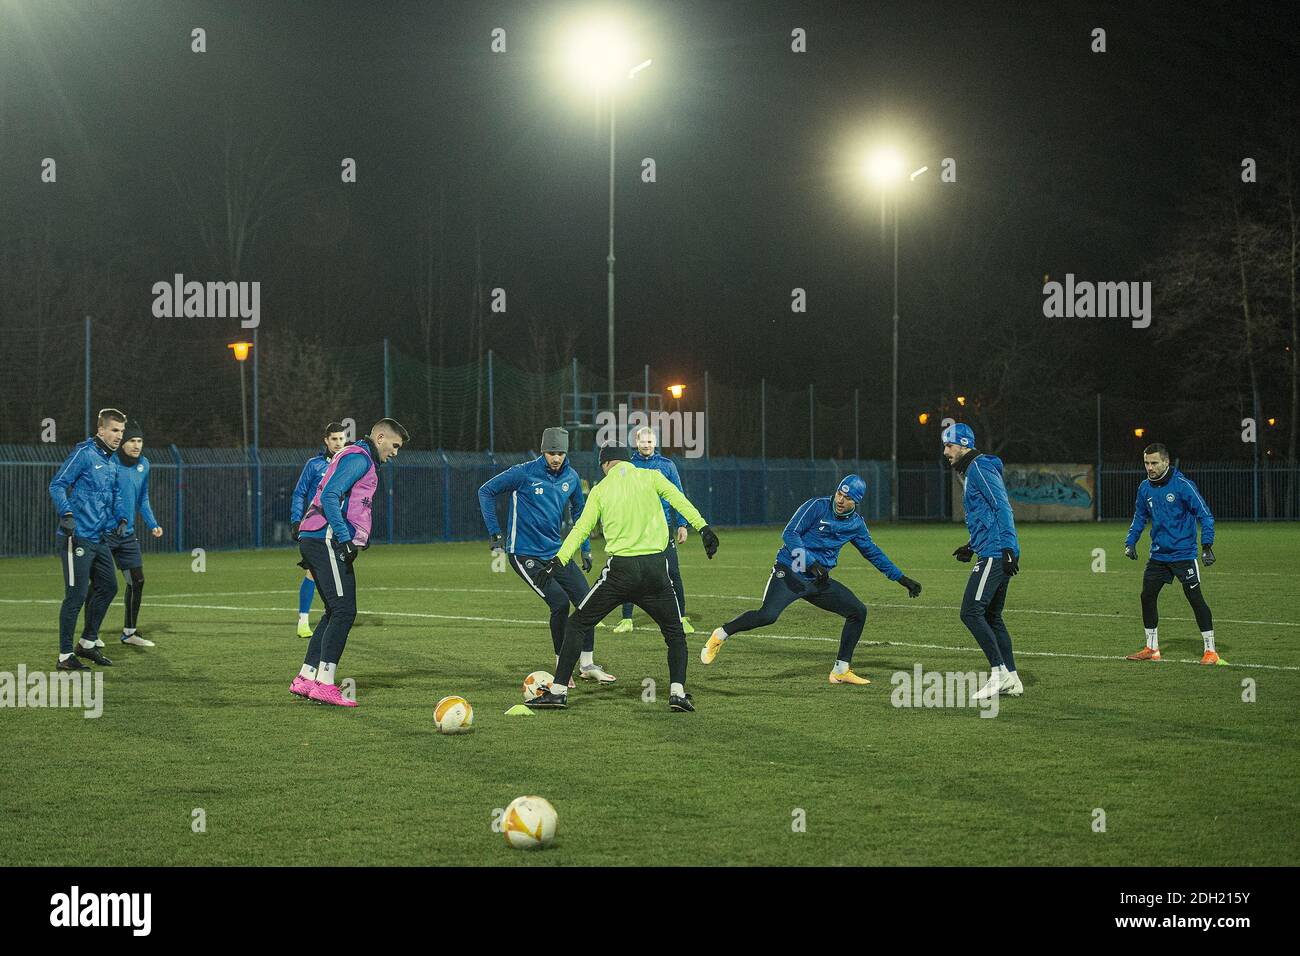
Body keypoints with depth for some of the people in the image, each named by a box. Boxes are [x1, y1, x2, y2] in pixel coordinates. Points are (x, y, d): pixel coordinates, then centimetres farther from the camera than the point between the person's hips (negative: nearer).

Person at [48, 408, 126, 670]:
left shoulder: (112, 461, 16)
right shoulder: (84, 453, -10)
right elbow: (57, 485, -15)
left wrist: (117, 521, 19)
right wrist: (66, 515, -26)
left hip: (98, 539, 9)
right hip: (77, 537, -9)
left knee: (107, 588, 14)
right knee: (76, 595, -7)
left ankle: (87, 643, 28)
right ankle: (65, 655, 1)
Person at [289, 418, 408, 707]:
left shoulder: (358, 458, 24)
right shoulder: (359, 458, -8)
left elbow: (327, 496, 25)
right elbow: (330, 496, -20)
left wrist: (358, 537, 21)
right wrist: (345, 539, -23)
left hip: (313, 540, 11)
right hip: (327, 542, -11)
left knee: (336, 612, 13)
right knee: (344, 611, -13)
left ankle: (305, 679, 14)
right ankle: (325, 684, -16)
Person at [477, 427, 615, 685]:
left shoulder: (571, 477, 3)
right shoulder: (524, 474, -13)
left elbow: (579, 511, 21)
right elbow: (486, 491, -4)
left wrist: (585, 548, 19)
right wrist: (495, 533, -7)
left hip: (556, 552, 6)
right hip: (525, 554, -6)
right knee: (559, 602, -19)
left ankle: (587, 664, 16)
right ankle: (562, 666, -2)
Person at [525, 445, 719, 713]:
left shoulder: (600, 490, 8)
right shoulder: (651, 476, 8)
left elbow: (581, 528, 1)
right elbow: (679, 500, -6)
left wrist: (558, 561, 0)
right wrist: (703, 527, -13)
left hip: (620, 568, -1)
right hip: (656, 567, 1)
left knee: (576, 624, 12)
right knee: (675, 633, 16)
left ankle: (558, 691, 6)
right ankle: (677, 692, -2)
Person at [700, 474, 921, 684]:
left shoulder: (856, 524, 8)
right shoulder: (817, 506, -9)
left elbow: (873, 553, 20)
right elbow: (789, 534, -16)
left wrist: (902, 579, 18)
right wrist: (812, 563, -27)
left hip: (818, 581, 6)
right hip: (789, 572, -6)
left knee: (858, 611, 0)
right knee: (767, 615, -27)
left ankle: (841, 671, 9)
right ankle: (720, 635, -5)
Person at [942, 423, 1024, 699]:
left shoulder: (980, 468, -10)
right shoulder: (971, 472, 21)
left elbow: (1002, 508, -18)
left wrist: (1008, 548, -24)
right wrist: (971, 546, 24)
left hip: (995, 554, -11)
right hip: (994, 554, 11)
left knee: (971, 612, -13)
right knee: (991, 616, 14)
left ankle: (999, 673, -12)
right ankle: (1011, 680, 15)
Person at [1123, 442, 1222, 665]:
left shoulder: (1182, 484, -14)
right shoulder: (1145, 488, 5)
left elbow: (1205, 514, -13)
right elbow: (1140, 517, 20)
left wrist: (1207, 545, -19)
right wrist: (1130, 542, 9)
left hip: (1183, 553, -6)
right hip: (1158, 554, 6)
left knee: (1195, 598, -8)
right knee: (1147, 597, 7)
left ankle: (1210, 651, -1)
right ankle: (1152, 649, 20)